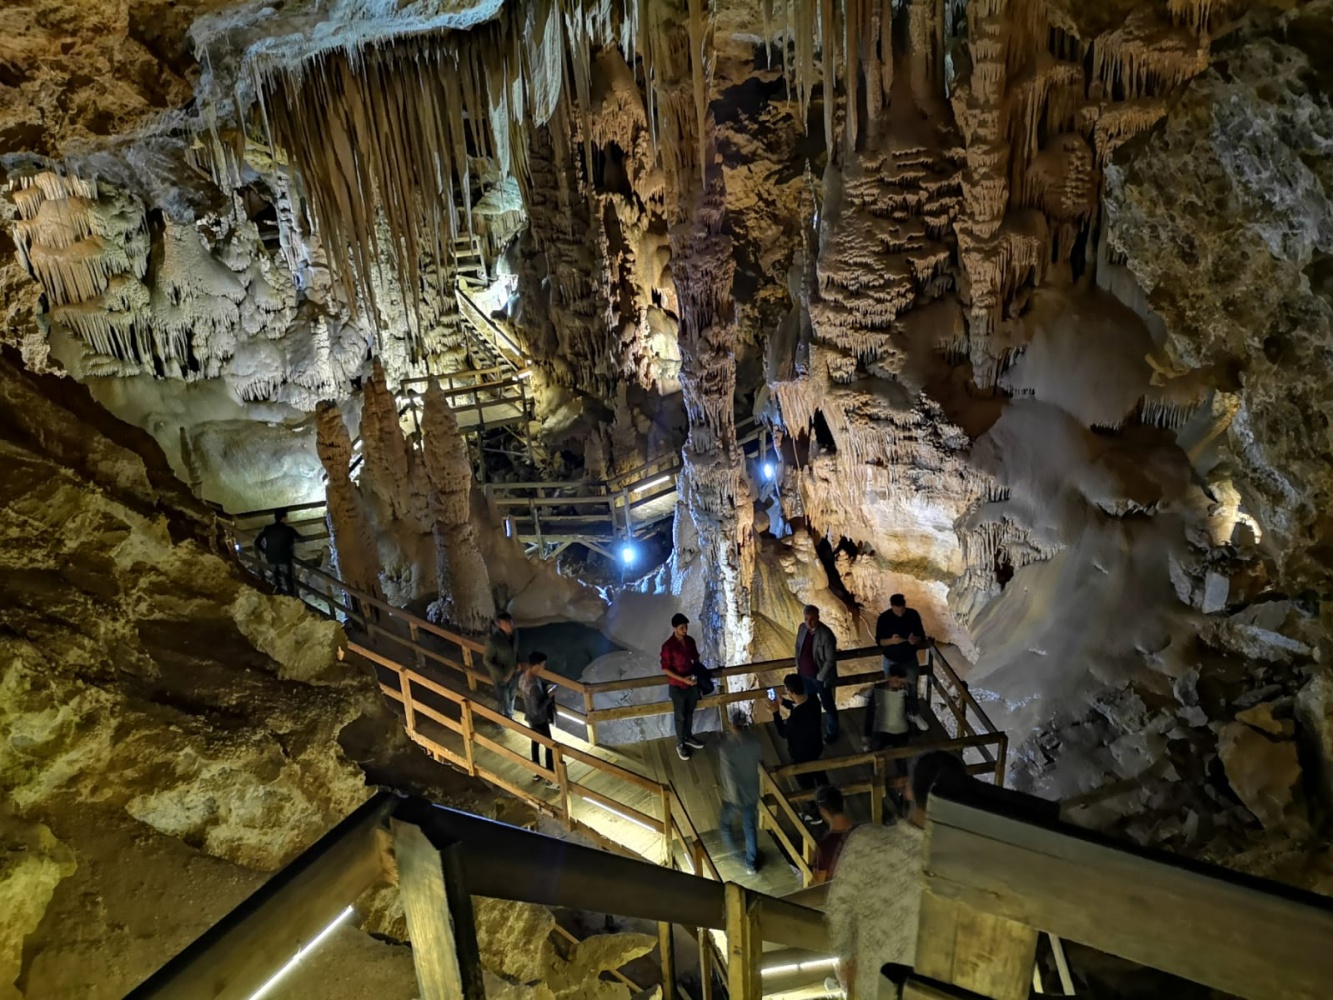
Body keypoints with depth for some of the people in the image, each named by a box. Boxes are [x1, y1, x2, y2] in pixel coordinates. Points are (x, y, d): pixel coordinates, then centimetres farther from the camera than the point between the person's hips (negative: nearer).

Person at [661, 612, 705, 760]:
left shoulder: (690, 641, -3)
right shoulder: (668, 646, -22)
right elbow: (665, 669, -18)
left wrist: (699, 672, -5)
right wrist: (683, 679, -23)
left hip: (692, 684, 6)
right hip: (677, 687, -6)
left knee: (690, 713, 22)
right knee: (680, 716, 10)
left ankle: (688, 737, 42)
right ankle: (680, 744, 28)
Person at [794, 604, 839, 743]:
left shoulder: (826, 634, -27)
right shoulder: (802, 628, -7)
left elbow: (830, 660, -21)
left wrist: (820, 676, -18)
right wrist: (798, 664, 7)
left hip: (820, 677, -6)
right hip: (805, 674, 6)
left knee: (828, 705, 15)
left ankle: (832, 732, 34)